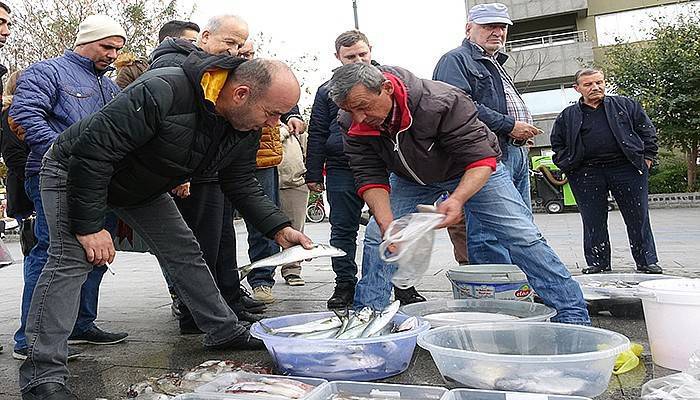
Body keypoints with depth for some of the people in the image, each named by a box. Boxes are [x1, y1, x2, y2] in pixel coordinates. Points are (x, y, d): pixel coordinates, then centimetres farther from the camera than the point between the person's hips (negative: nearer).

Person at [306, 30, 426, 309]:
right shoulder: (327, 91, 11)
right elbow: (317, 136, 11)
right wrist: (313, 174, 5)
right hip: (342, 172, 1)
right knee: (343, 231, 5)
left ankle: (404, 286, 13)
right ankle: (345, 286, 16)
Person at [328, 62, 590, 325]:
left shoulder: (442, 102, -39)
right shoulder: (352, 123, -25)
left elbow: (482, 160, -37)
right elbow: (370, 177, -23)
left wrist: (457, 199, -55)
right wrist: (388, 225, -39)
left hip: (473, 172, -3)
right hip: (411, 179, 4)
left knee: (523, 236, -9)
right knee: (377, 237, -8)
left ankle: (573, 316, 3)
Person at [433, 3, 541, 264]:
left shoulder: (496, 65, 28)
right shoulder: (456, 60, -4)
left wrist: (523, 130, 15)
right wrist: (509, 125, -15)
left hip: (514, 153, 10)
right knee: (488, 234, -11)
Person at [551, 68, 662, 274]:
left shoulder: (625, 105, 11)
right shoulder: (567, 116, 11)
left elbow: (647, 130, 11)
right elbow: (558, 145, 15)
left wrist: (647, 157, 2)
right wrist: (567, 167, 2)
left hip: (626, 168, 0)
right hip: (587, 174, 0)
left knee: (638, 218, 4)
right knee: (593, 223, 3)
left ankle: (647, 262, 14)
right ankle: (598, 263, 15)